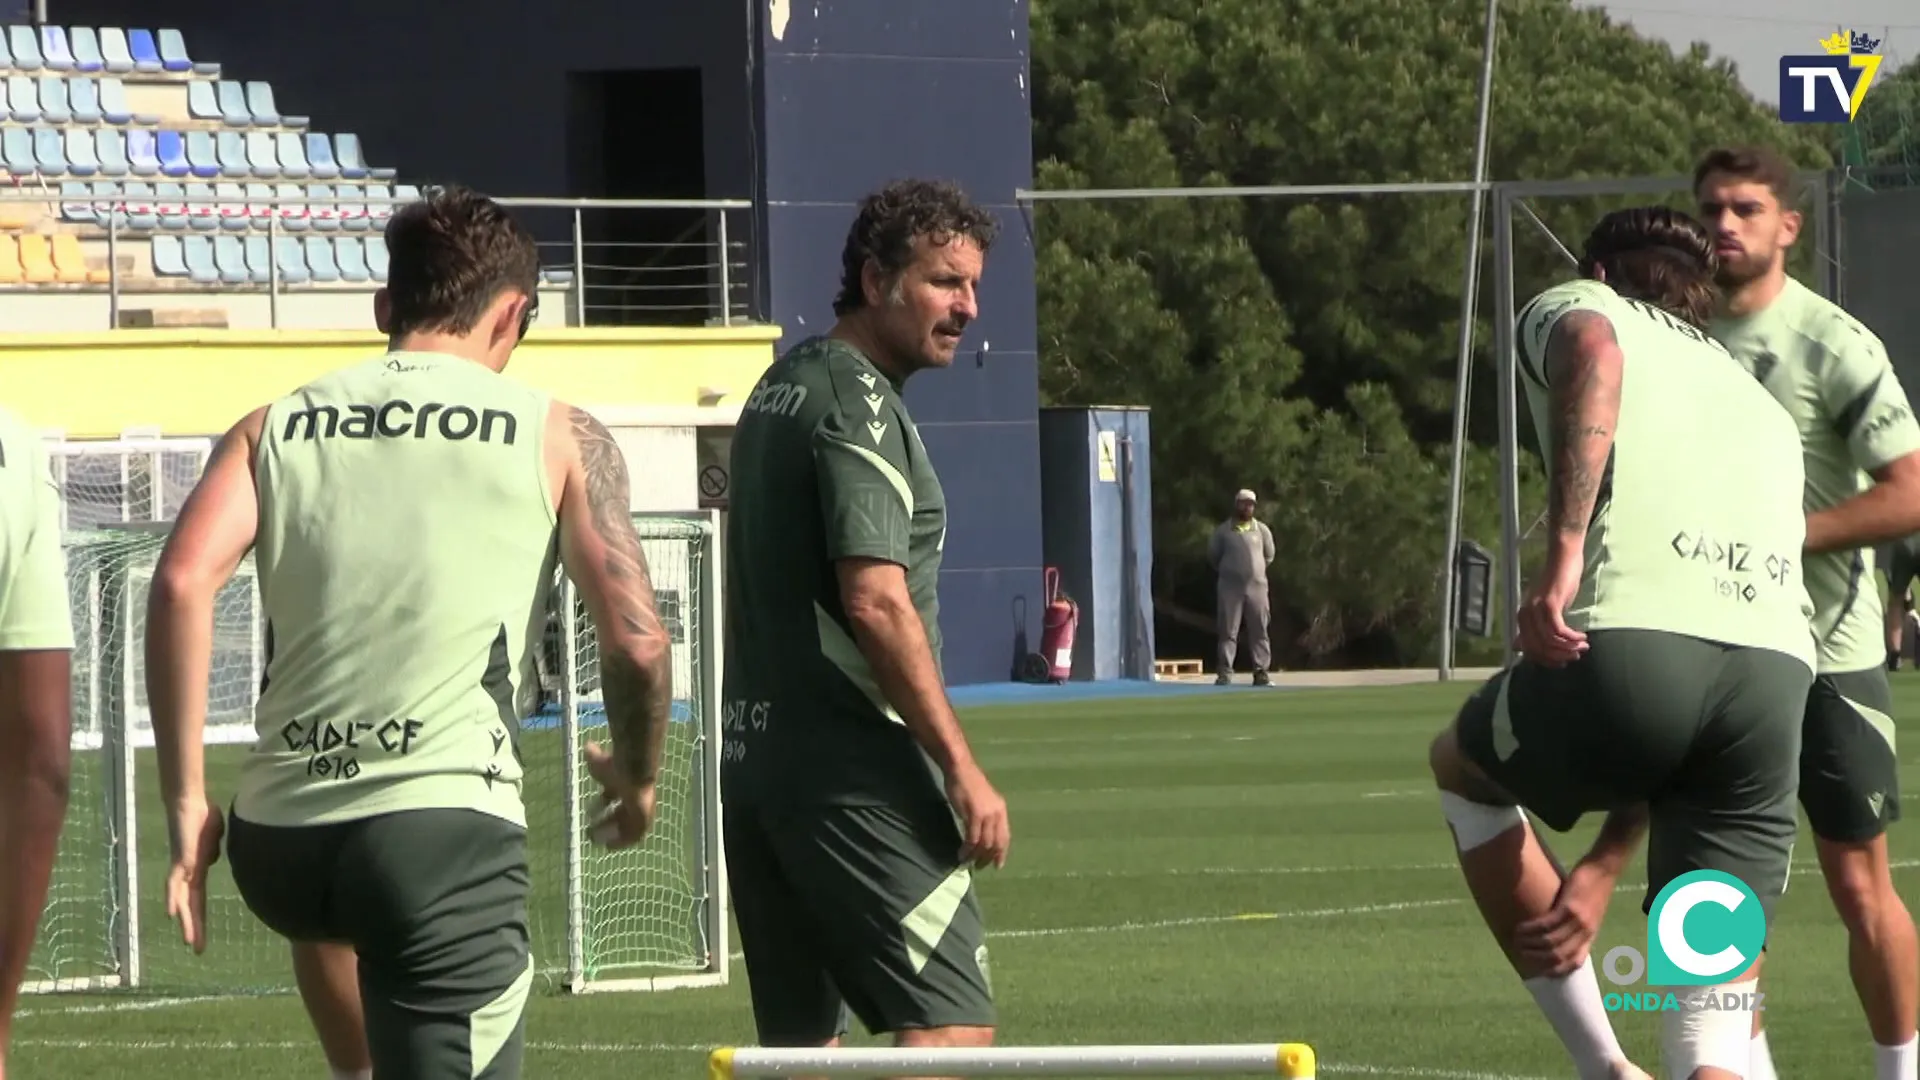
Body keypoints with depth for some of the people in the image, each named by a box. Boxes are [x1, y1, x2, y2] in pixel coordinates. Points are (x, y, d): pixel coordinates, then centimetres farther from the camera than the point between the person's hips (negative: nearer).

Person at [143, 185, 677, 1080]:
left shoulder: (275, 429, 13)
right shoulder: (557, 437, 7)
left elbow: (182, 582, -3)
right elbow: (636, 642, 0)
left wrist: (186, 802, 1)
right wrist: (636, 777, 19)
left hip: (275, 840, 4)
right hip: (448, 825, -4)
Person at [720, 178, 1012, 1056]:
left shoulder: (782, 386, 18)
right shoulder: (859, 404, -12)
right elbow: (875, 600, -20)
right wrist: (961, 768, -18)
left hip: (754, 755, 9)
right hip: (848, 771, -9)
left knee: (800, 1034, 10)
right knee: (951, 1022, -13)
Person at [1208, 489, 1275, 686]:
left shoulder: (1262, 530, 7)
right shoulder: (1223, 531, 3)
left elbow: (1269, 556, 18)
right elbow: (1213, 556, 13)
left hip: (1257, 587, 1)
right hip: (1230, 587, -1)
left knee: (1259, 631, 1)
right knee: (1228, 632, -4)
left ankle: (1261, 672, 3)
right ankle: (1225, 673, -4)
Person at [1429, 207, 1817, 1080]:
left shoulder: (1572, 306, 22)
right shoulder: (1765, 414, 36)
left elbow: (1591, 350, -9)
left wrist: (1564, 552, -16)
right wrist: (1602, 870, 32)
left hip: (1624, 645, -4)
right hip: (1778, 674, 4)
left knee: (1463, 767, 31)